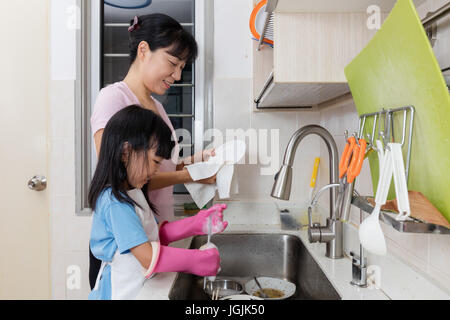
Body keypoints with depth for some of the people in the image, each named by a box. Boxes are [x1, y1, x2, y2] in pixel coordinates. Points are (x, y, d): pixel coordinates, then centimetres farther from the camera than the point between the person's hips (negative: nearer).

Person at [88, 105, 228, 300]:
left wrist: (196, 224, 1)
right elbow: (149, 257, -27)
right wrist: (199, 261, -20)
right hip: (120, 292, -8)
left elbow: (154, 235, 7)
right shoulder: (116, 204, -25)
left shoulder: (133, 193, 5)